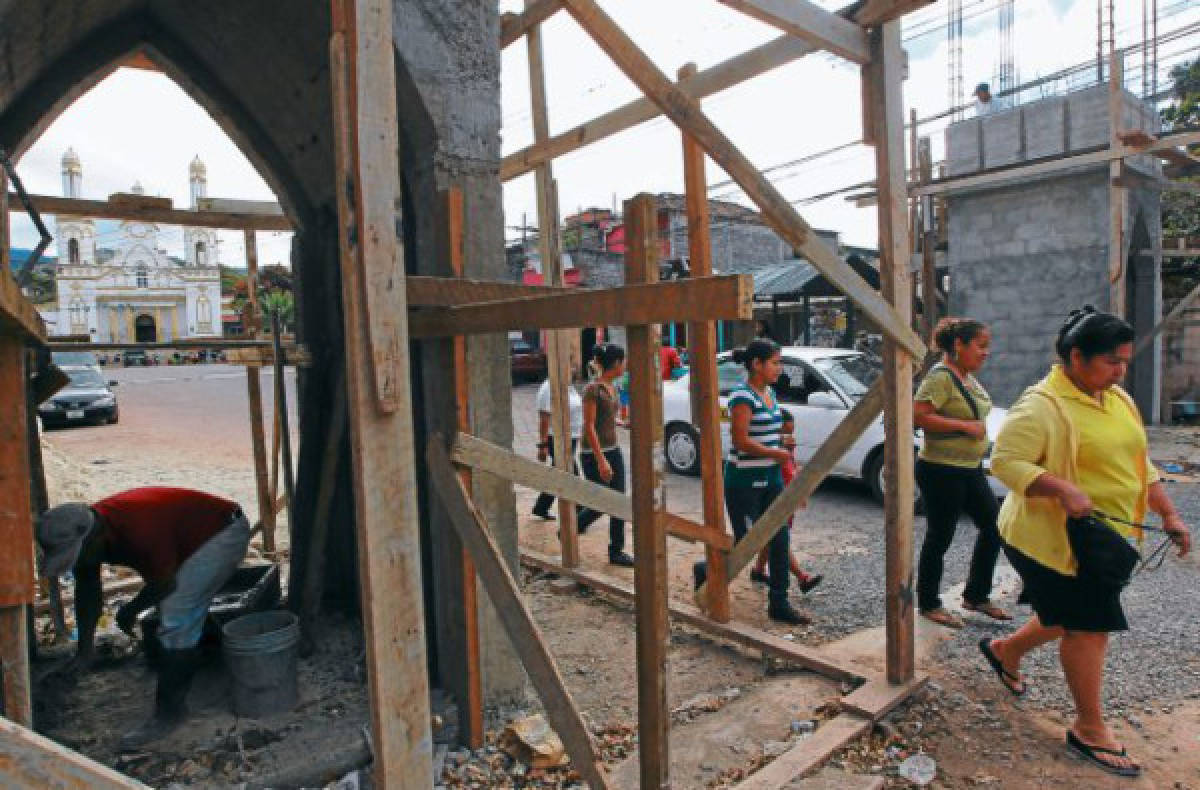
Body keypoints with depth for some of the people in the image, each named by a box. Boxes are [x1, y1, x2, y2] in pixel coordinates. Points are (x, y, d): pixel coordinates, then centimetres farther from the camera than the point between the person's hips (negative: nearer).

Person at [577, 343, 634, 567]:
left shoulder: (612, 387, 8)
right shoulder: (592, 389, -17)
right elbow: (589, 427, -20)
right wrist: (601, 460, -23)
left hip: (613, 450, 8)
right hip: (593, 453, -8)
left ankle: (616, 551, 16)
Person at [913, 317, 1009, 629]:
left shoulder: (969, 378, 11)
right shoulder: (941, 376, -17)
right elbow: (918, 415, -26)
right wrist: (966, 426, -22)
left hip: (970, 469, 9)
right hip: (941, 471, -9)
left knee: (993, 526, 13)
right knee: (940, 538, 2)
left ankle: (976, 596, 28)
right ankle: (928, 603, 18)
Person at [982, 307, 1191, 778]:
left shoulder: (1119, 401, 9)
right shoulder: (1042, 405, -19)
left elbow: (1139, 463, 17)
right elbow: (1005, 461, -25)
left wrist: (1169, 516, 11)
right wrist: (1063, 489, -35)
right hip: (1054, 537, -9)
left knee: (1072, 619, 21)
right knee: (1089, 627, 0)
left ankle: (1004, 651, 44)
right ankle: (1090, 731, 17)